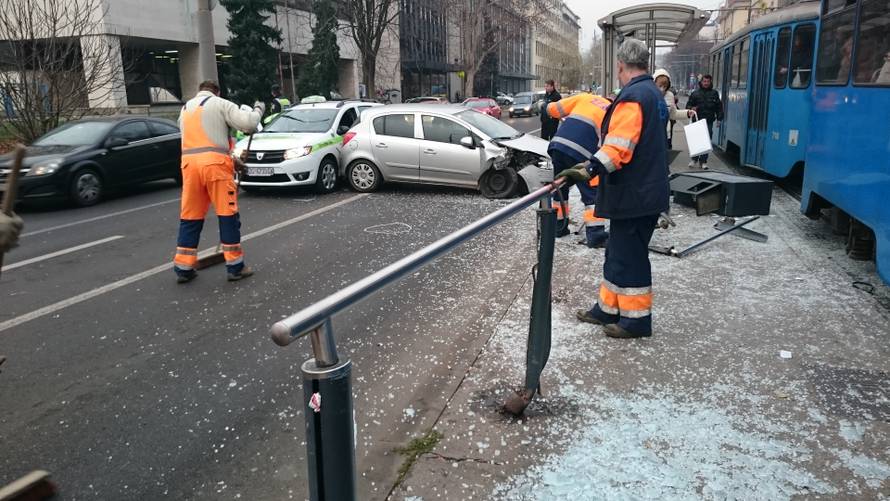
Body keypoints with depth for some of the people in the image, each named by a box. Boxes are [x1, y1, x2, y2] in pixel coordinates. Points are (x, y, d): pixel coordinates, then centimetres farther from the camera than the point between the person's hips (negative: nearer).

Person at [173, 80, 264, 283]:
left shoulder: (185, 109, 26)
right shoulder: (220, 104, 6)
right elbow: (248, 123, -5)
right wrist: (258, 109, 14)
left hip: (189, 163, 5)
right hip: (214, 162, -5)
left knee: (190, 217, 10)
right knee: (228, 214, 1)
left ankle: (183, 268, 12)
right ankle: (235, 266, 3)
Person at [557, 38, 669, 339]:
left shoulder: (632, 97, -18)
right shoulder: (653, 94, 15)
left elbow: (618, 147, -30)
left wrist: (590, 170, -38)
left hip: (634, 194, -10)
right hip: (647, 188, 10)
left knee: (629, 256, 0)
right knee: (618, 252, 17)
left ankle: (637, 319, 10)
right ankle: (609, 308, 27)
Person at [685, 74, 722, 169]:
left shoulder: (714, 94, 11)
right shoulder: (695, 93, 6)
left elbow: (719, 107, 15)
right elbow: (688, 104, 9)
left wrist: (719, 118, 8)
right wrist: (691, 108, -13)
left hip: (709, 122, 1)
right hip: (697, 121, -1)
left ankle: (703, 161, 7)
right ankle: (694, 159, 15)